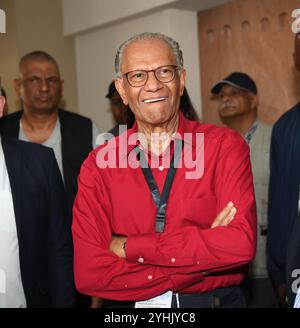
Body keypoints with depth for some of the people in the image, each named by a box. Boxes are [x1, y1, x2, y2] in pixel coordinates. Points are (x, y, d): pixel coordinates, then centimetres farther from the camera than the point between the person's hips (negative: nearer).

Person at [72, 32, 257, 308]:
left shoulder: (225, 146, -10)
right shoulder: (98, 166, -8)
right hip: (129, 306, 1)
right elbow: (89, 274, -17)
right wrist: (204, 254, -21)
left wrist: (130, 246, -20)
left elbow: (241, 244, -22)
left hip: (217, 300, 0)